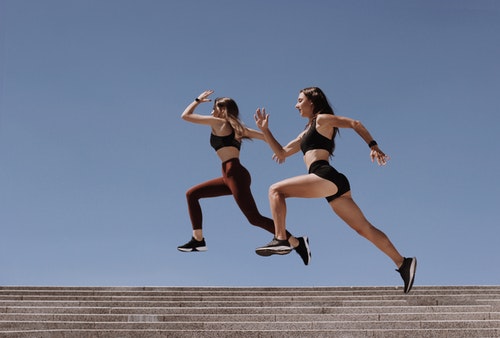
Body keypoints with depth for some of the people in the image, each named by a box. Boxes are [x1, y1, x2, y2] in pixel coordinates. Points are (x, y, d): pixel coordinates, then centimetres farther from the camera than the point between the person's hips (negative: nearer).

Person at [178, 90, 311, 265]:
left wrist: (198, 100, 21)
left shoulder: (218, 122, 1)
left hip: (235, 174, -10)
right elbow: (266, 137, 16)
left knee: (254, 218, -14)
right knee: (192, 194, 12)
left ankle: (297, 242, -16)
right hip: (230, 176, 10)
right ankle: (198, 240, 9)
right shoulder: (235, 128, 22)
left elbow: (185, 116, 8)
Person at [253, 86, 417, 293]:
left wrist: (373, 146, -9)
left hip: (326, 177, -9)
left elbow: (355, 124, 1)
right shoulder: (306, 133, 32)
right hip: (333, 185, 9)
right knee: (365, 229, 5)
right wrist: (265, 130, 23)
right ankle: (403, 263, 4)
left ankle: (281, 239, -23)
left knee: (276, 190, -11)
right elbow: (281, 154, 30)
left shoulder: (322, 119, 8)